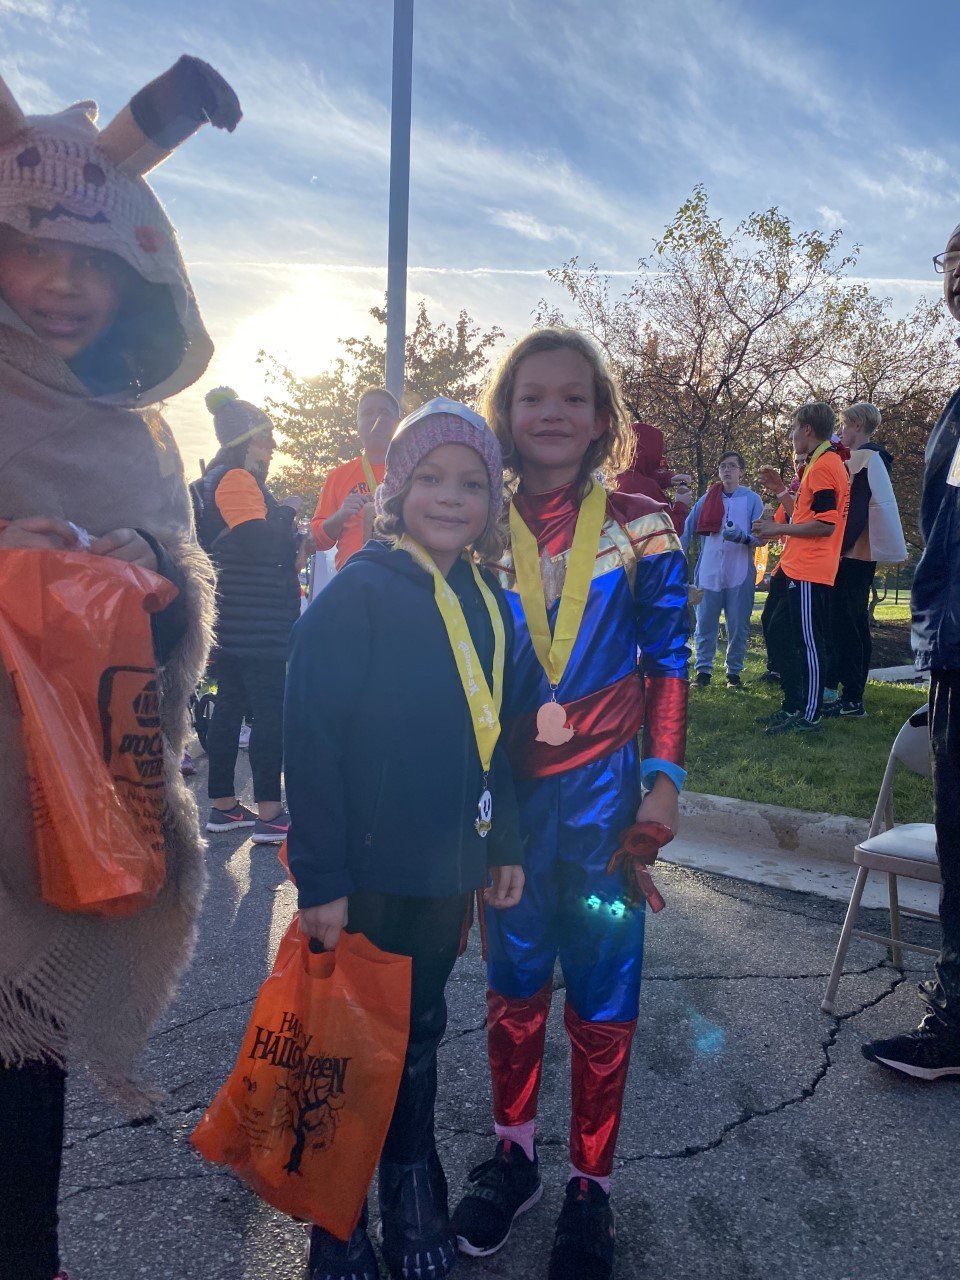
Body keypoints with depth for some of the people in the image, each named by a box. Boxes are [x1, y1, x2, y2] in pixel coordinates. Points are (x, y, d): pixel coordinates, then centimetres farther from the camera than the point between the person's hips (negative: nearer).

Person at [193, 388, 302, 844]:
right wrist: (288, 511, -7)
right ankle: (269, 815, -5)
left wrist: (288, 538, 12)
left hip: (233, 619, 10)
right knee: (270, 711, -8)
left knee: (230, 705, 12)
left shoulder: (220, 478, 20)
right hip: (254, 622, -10)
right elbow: (261, 543, -21)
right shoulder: (236, 478, -12)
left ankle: (223, 805, 20)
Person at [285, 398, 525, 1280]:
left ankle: (415, 1202, 42)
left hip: (448, 870, 6)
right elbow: (312, 740, -17)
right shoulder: (358, 593, -14)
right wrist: (320, 879, -17)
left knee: (420, 1029, 21)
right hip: (366, 871, -6)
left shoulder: (488, 604, 6)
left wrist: (505, 845, 12)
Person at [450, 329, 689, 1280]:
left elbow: (666, 665, -1)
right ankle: (513, 1155, 37)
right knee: (513, 980, 16)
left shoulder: (640, 527, -3)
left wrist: (663, 783, -6)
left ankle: (591, 1187, 29)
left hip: (605, 792, -1)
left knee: (601, 994, 9)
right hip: (506, 790, 2)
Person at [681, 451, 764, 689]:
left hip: (740, 574, -2)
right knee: (705, 624, 2)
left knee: (738, 626, 3)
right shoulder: (707, 499, 12)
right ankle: (703, 670, 10)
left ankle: (734, 672, 13)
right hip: (708, 572, 2)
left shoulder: (752, 499, 5)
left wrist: (743, 537, -22)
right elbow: (687, 529, 11)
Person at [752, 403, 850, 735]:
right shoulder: (825, 463, 19)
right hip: (798, 568, 11)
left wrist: (779, 529, -14)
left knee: (809, 642, -4)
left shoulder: (823, 466, -14)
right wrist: (783, 494, 19)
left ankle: (809, 716, 5)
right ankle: (793, 706, 24)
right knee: (780, 631, 16)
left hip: (809, 573, -11)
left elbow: (825, 524, -21)